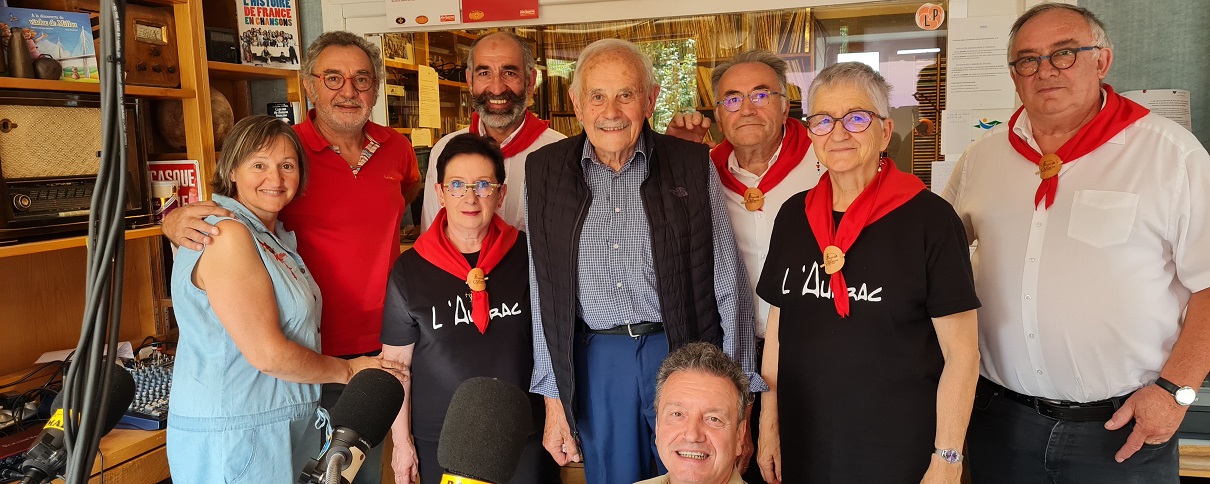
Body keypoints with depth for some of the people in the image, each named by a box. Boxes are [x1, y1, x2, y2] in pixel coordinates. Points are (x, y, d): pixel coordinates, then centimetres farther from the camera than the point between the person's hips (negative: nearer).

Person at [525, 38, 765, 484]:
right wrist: (554, 401, 5)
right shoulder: (544, 171, 1)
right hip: (595, 362, 2)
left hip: (680, 352, -1)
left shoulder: (692, 165, -4)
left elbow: (728, 285, -1)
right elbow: (543, 293, 5)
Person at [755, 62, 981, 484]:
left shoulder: (929, 218, -11)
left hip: (900, 449, -4)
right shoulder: (793, 216, 2)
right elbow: (778, 327, 8)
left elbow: (962, 352, -10)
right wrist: (769, 426, 7)